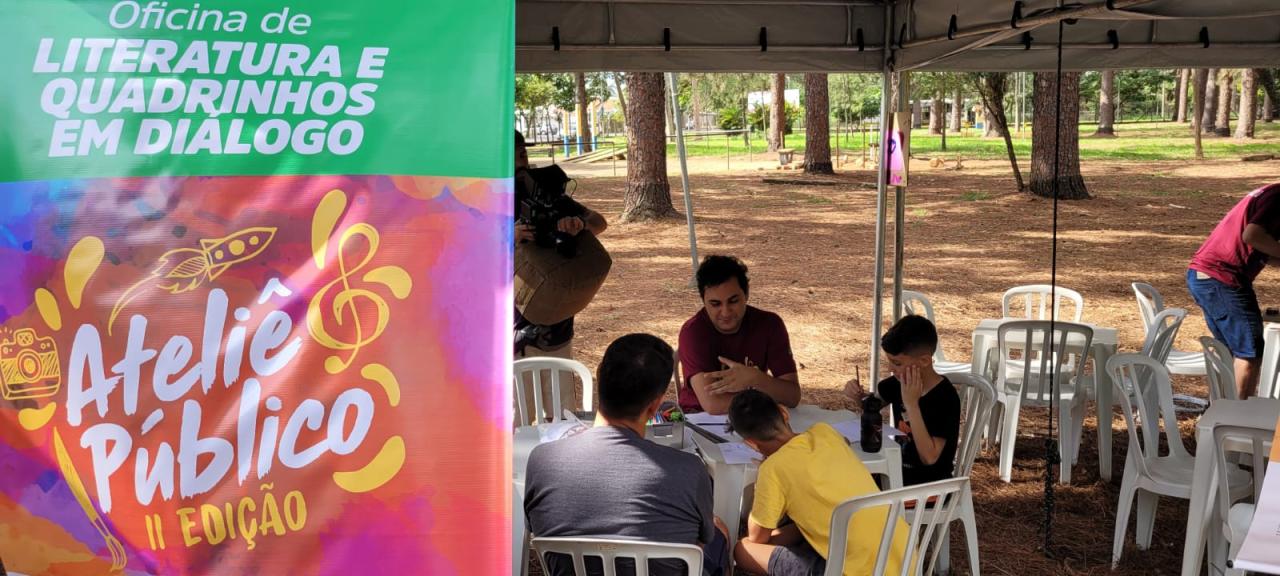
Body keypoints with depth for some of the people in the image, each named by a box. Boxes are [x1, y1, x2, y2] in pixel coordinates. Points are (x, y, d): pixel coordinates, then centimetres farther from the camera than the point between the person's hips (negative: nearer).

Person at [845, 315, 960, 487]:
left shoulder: (945, 398, -22)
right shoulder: (902, 381, -3)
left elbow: (929, 457, -27)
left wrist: (911, 404, -30)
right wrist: (857, 395, -8)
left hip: (930, 485, -7)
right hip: (900, 470, 7)